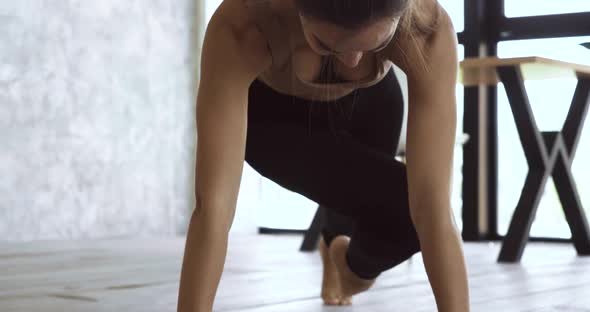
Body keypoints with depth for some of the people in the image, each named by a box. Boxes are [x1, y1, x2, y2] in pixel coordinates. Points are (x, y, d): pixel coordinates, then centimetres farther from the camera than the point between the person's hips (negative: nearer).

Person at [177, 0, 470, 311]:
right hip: (270, 111, -2)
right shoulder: (242, 25, -44)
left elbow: (435, 211, -42)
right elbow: (213, 204, -47)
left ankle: (341, 255, 59)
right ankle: (338, 250, 17)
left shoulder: (428, 28, -40)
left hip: (369, 101, 2)